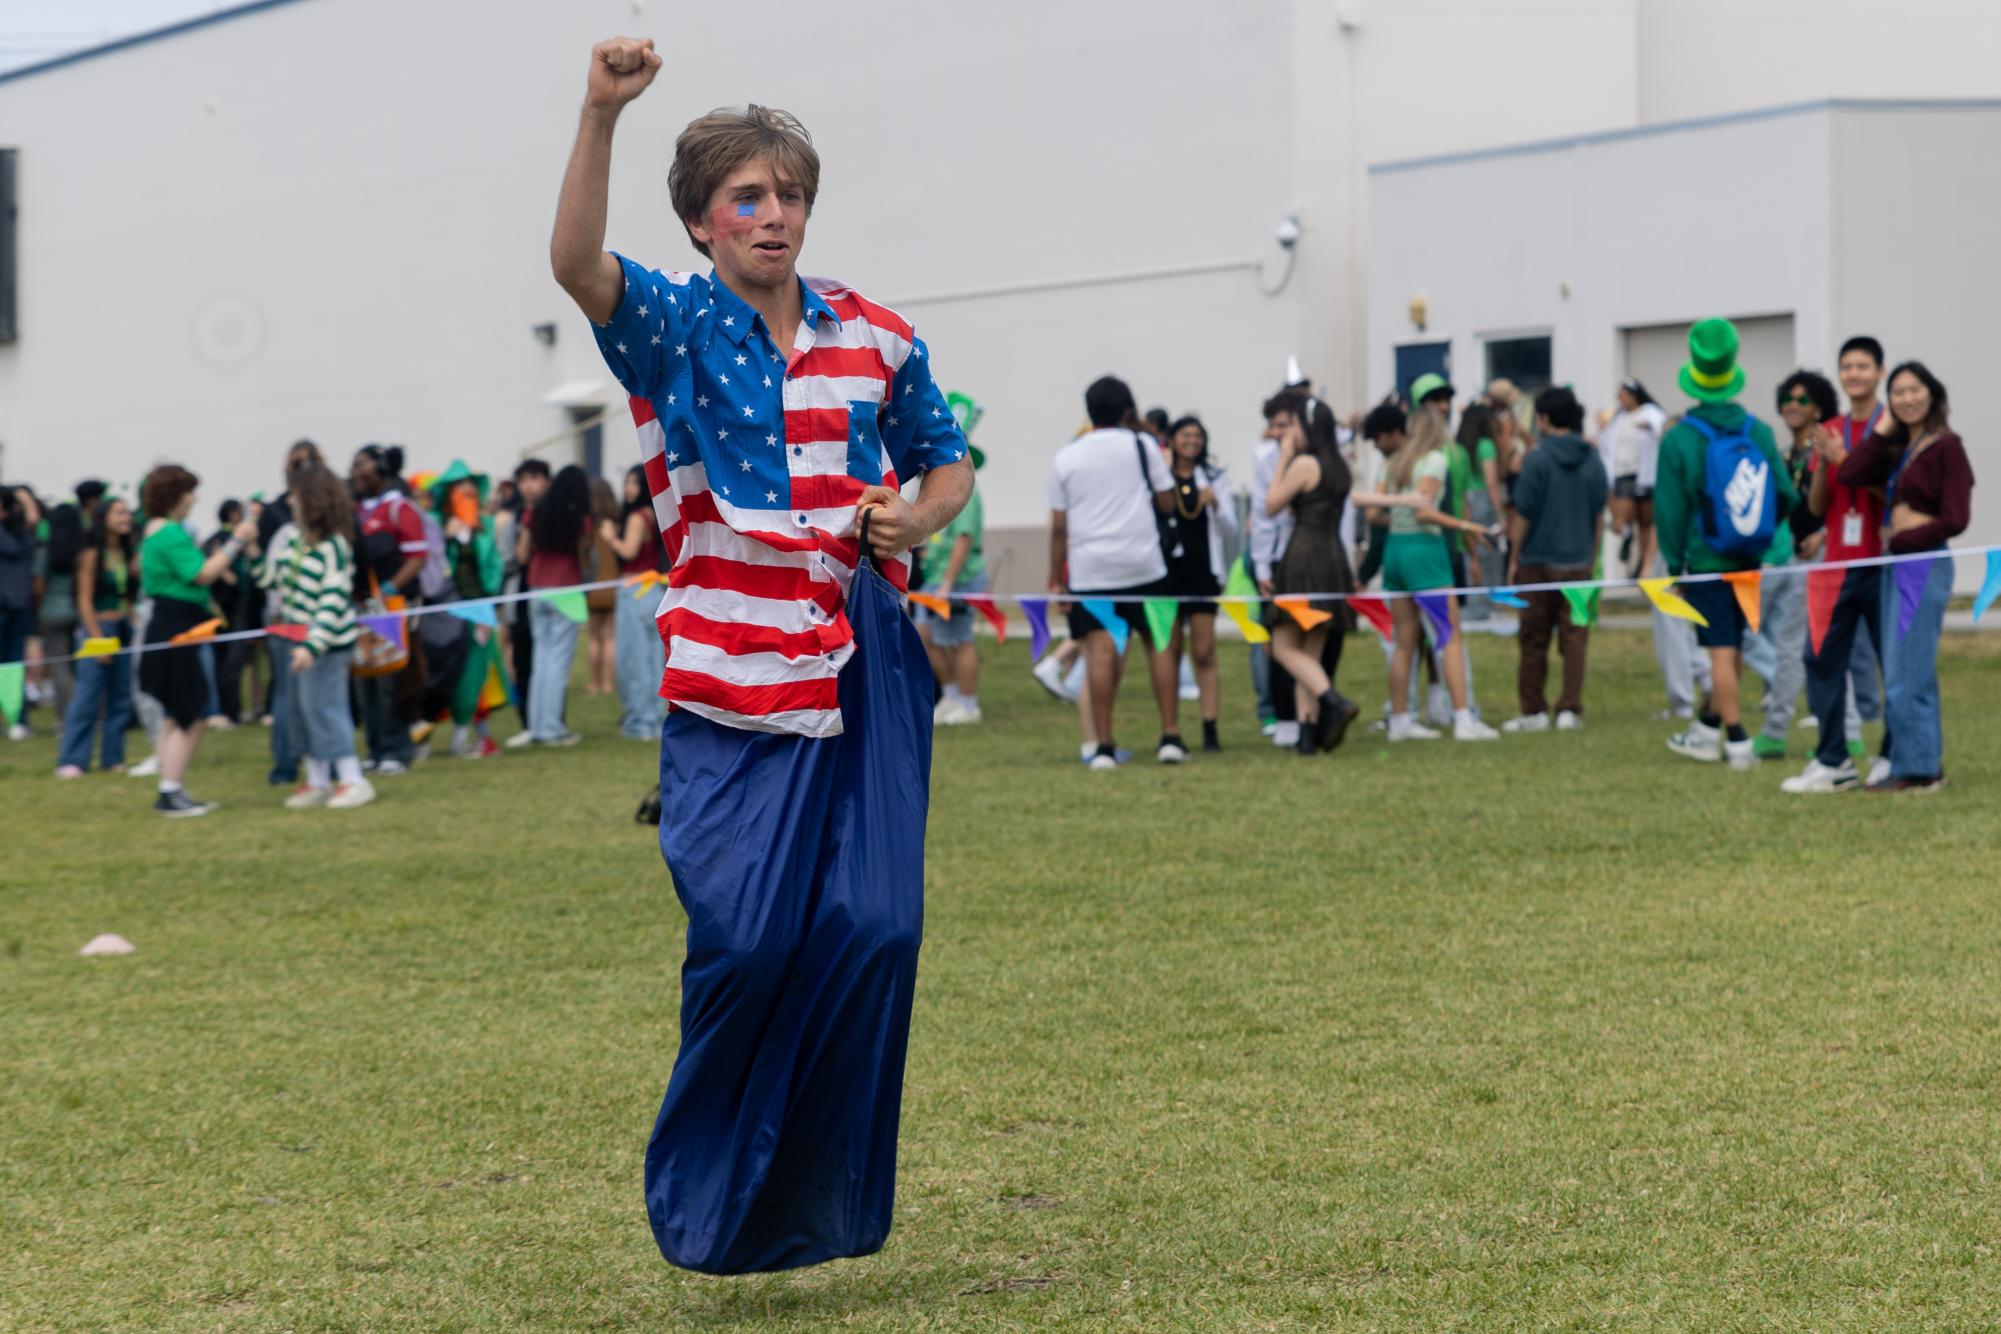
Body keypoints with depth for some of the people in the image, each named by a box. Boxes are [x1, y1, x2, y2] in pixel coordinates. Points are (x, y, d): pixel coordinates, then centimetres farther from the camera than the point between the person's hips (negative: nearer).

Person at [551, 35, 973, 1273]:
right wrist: (601, 114, -34)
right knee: (747, 943, -10)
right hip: (732, 693, -3)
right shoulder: (674, 328, 1)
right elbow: (578, 263, -20)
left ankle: (821, 1198, 11)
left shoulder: (878, 337, 10)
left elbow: (948, 461, 22)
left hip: (864, 678, 3)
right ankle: (707, 1199, 14)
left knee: (873, 928, -6)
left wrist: (918, 522, -1)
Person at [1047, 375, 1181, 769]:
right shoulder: (1142, 445, 3)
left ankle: (1104, 745, -7)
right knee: (1158, 644, 9)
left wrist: (1055, 580, 10)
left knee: (1100, 651, -4)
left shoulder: (1065, 458, 8)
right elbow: (1167, 502, 7)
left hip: (1088, 569, 1)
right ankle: (1170, 736, 7)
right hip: (1142, 563, -1)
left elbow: (1058, 526, 6)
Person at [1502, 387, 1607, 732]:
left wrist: (1514, 558, 0)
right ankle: (1570, 710, 1)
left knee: (1533, 641, 6)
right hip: (1578, 561, 3)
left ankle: (1534, 711, 11)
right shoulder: (1592, 460, 4)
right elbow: (1599, 516, 10)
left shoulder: (1537, 459, -11)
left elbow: (1523, 514, -9)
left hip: (1538, 561, -3)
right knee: (1575, 638, 5)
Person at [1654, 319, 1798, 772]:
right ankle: (1707, 728, 27)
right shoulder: (1759, 433, 0)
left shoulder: (1679, 438, -10)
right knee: (1733, 648, 15)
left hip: (1706, 562, -4)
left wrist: (1674, 566, 0)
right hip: (1749, 562, 4)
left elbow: (1669, 508, -8)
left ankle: (1738, 741, -3)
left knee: (1721, 651, -2)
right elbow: (1785, 495, 4)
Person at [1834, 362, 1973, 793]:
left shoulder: (1946, 447, -7)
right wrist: (1883, 430, 2)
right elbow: (1849, 475, -1)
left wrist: (1899, 541, -8)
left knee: (1905, 674, -8)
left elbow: (1954, 520, -13)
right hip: (1895, 565, 8)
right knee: (1912, 673, 11)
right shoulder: (1896, 449, 14)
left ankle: (1916, 768, -4)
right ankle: (1926, 764, 17)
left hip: (1924, 563, -8)